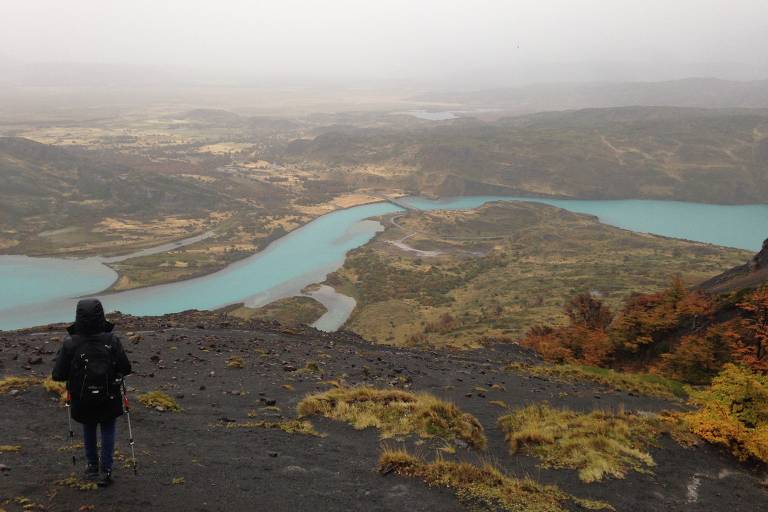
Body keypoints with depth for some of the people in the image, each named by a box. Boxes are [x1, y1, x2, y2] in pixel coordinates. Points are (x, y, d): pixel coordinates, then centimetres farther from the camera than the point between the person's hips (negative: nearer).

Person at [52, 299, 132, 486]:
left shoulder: (70, 344, -19)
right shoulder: (112, 341, -18)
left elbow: (58, 375, -13)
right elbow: (125, 368, -12)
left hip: (82, 400, 1)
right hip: (109, 399, 0)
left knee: (88, 430, 24)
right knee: (108, 430, 18)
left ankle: (92, 467, 34)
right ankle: (107, 469, 13)